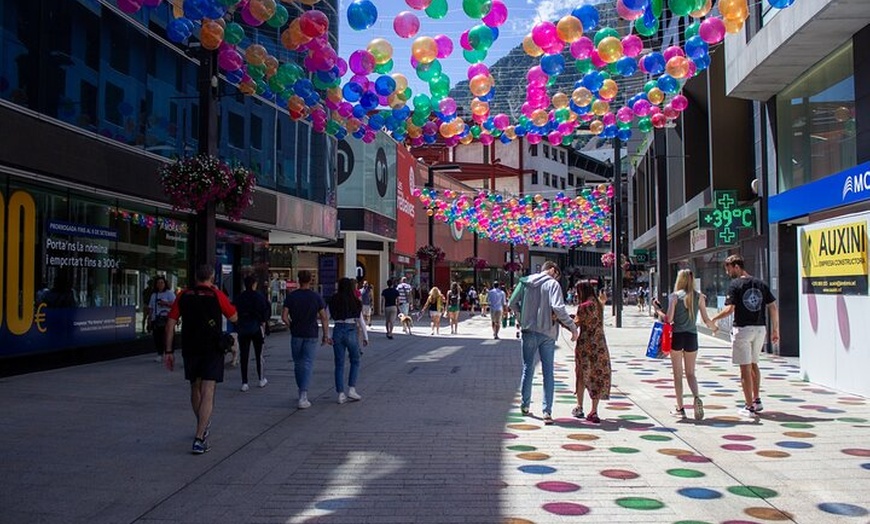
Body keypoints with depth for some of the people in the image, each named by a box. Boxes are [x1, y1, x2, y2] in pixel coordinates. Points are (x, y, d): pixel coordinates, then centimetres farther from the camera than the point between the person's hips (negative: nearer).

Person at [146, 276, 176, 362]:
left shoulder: (169, 293, 2)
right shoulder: (154, 295, 19)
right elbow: (150, 308, 20)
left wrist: (165, 303, -20)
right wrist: (149, 319, 14)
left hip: (166, 319, -6)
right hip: (155, 319, 6)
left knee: (166, 337, -11)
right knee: (157, 337, 3)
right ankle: (160, 355, 12)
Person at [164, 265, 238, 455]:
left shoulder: (184, 295, 3)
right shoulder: (217, 296, -6)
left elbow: (170, 322, 0)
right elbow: (234, 317, 6)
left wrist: (168, 351, 4)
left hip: (190, 350, 4)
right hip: (212, 350, -4)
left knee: (195, 389, 22)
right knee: (207, 393, -5)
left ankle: (203, 426, 41)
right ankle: (199, 439, -15)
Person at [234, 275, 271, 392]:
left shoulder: (239, 297, 2)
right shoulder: (259, 296, -7)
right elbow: (266, 309, -11)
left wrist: (237, 327, 8)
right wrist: (264, 322, 0)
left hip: (242, 329, 2)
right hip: (256, 328, -2)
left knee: (244, 356, 3)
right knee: (259, 355, 11)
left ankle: (244, 383, 0)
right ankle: (261, 380, 20)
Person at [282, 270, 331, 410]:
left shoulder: (291, 296, -3)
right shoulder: (316, 297, -4)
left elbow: (284, 316, -7)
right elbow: (324, 318, -5)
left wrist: (291, 325, 11)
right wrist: (326, 335, 2)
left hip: (296, 334, 1)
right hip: (311, 335, -1)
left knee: (298, 364, 16)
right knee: (307, 364, -2)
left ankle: (301, 392, 27)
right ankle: (303, 396, -13)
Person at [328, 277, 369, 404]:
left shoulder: (333, 301, 2)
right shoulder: (355, 301, 0)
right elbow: (360, 320, 1)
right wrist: (365, 337, 8)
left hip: (338, 331, 1)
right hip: (351, 331, -1)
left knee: (339, 364, 7)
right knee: (355, 361, 16)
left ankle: (341, 394, 6)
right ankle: (351, 390, 7)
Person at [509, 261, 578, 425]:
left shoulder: (525, 282, 4)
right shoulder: (553, 284, -9)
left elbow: (512, 304, 5)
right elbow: (558, 308, -21)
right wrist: (573, 328, -16)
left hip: (528, 331, 4)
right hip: (547, 333, -3)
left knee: (528, 368, 17)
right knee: (548, 372, 3)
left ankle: (525, 405, 28)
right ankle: (547, 412, 0)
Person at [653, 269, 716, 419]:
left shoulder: (674, 296, -4)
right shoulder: (699, 297, 3)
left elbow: (668, 319, -11)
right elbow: (706, 320, 4)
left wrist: (657, 309, 4)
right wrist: (714, 327, 24)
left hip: (677, 336, -2)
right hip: (692, 336, 2)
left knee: (677, 374, 7)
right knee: (690, 373, 13)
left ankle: (680, 408, 9)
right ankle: (696, 397, -14)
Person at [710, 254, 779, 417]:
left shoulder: (735, 285, -8)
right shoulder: (761, 284, 8)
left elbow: (730, 309, -17)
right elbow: (773, 307, 6)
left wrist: (714, 318, -2)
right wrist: (775, 330, 11)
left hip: (742, 329, -6)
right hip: (760, 329, 6)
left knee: (745, 368, 0)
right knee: (753, 364, 22)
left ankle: (749, 406, 3)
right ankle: (757, 400, 25)